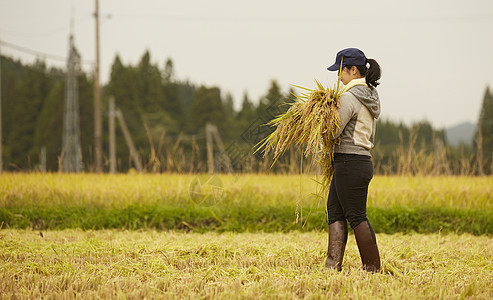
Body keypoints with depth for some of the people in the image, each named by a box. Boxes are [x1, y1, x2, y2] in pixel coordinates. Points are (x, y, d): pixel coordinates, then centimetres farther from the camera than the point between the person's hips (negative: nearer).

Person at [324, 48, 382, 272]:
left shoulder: (349, 97, -16)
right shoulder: (371, 96, 14)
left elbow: (332, 132, -18)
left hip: (350, 164, -10)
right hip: (364, 160, 10)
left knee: (356, 216, -3)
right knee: (335, 212, 9)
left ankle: (373, 269, 2)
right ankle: (333, 265, 4)